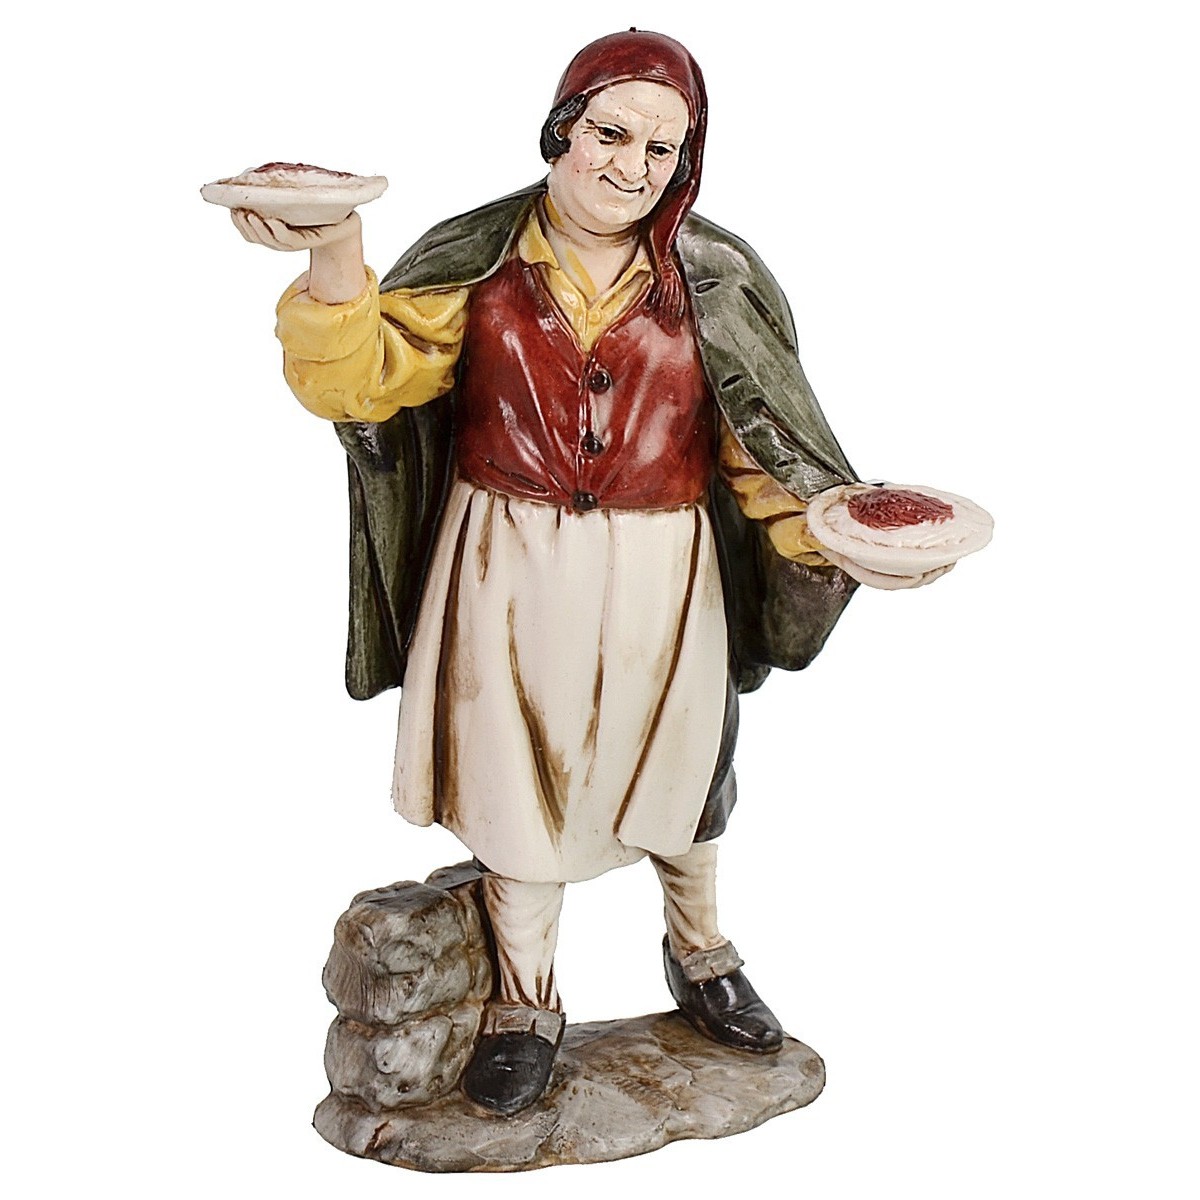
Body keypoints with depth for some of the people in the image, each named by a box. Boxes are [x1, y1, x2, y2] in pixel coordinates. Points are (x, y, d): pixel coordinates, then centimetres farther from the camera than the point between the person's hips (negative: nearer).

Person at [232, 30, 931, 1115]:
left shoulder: (714, 280, -2)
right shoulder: (475, 262, -4)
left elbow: (758, 442, -4)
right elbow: (359, 379, -14)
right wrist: (335, 259, -32)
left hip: (659, 574, 1)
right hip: (509, 569, 0)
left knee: (675, 766, 18)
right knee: (514, 776, 9)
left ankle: (699, 955, 47)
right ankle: (526, 1005, 33)